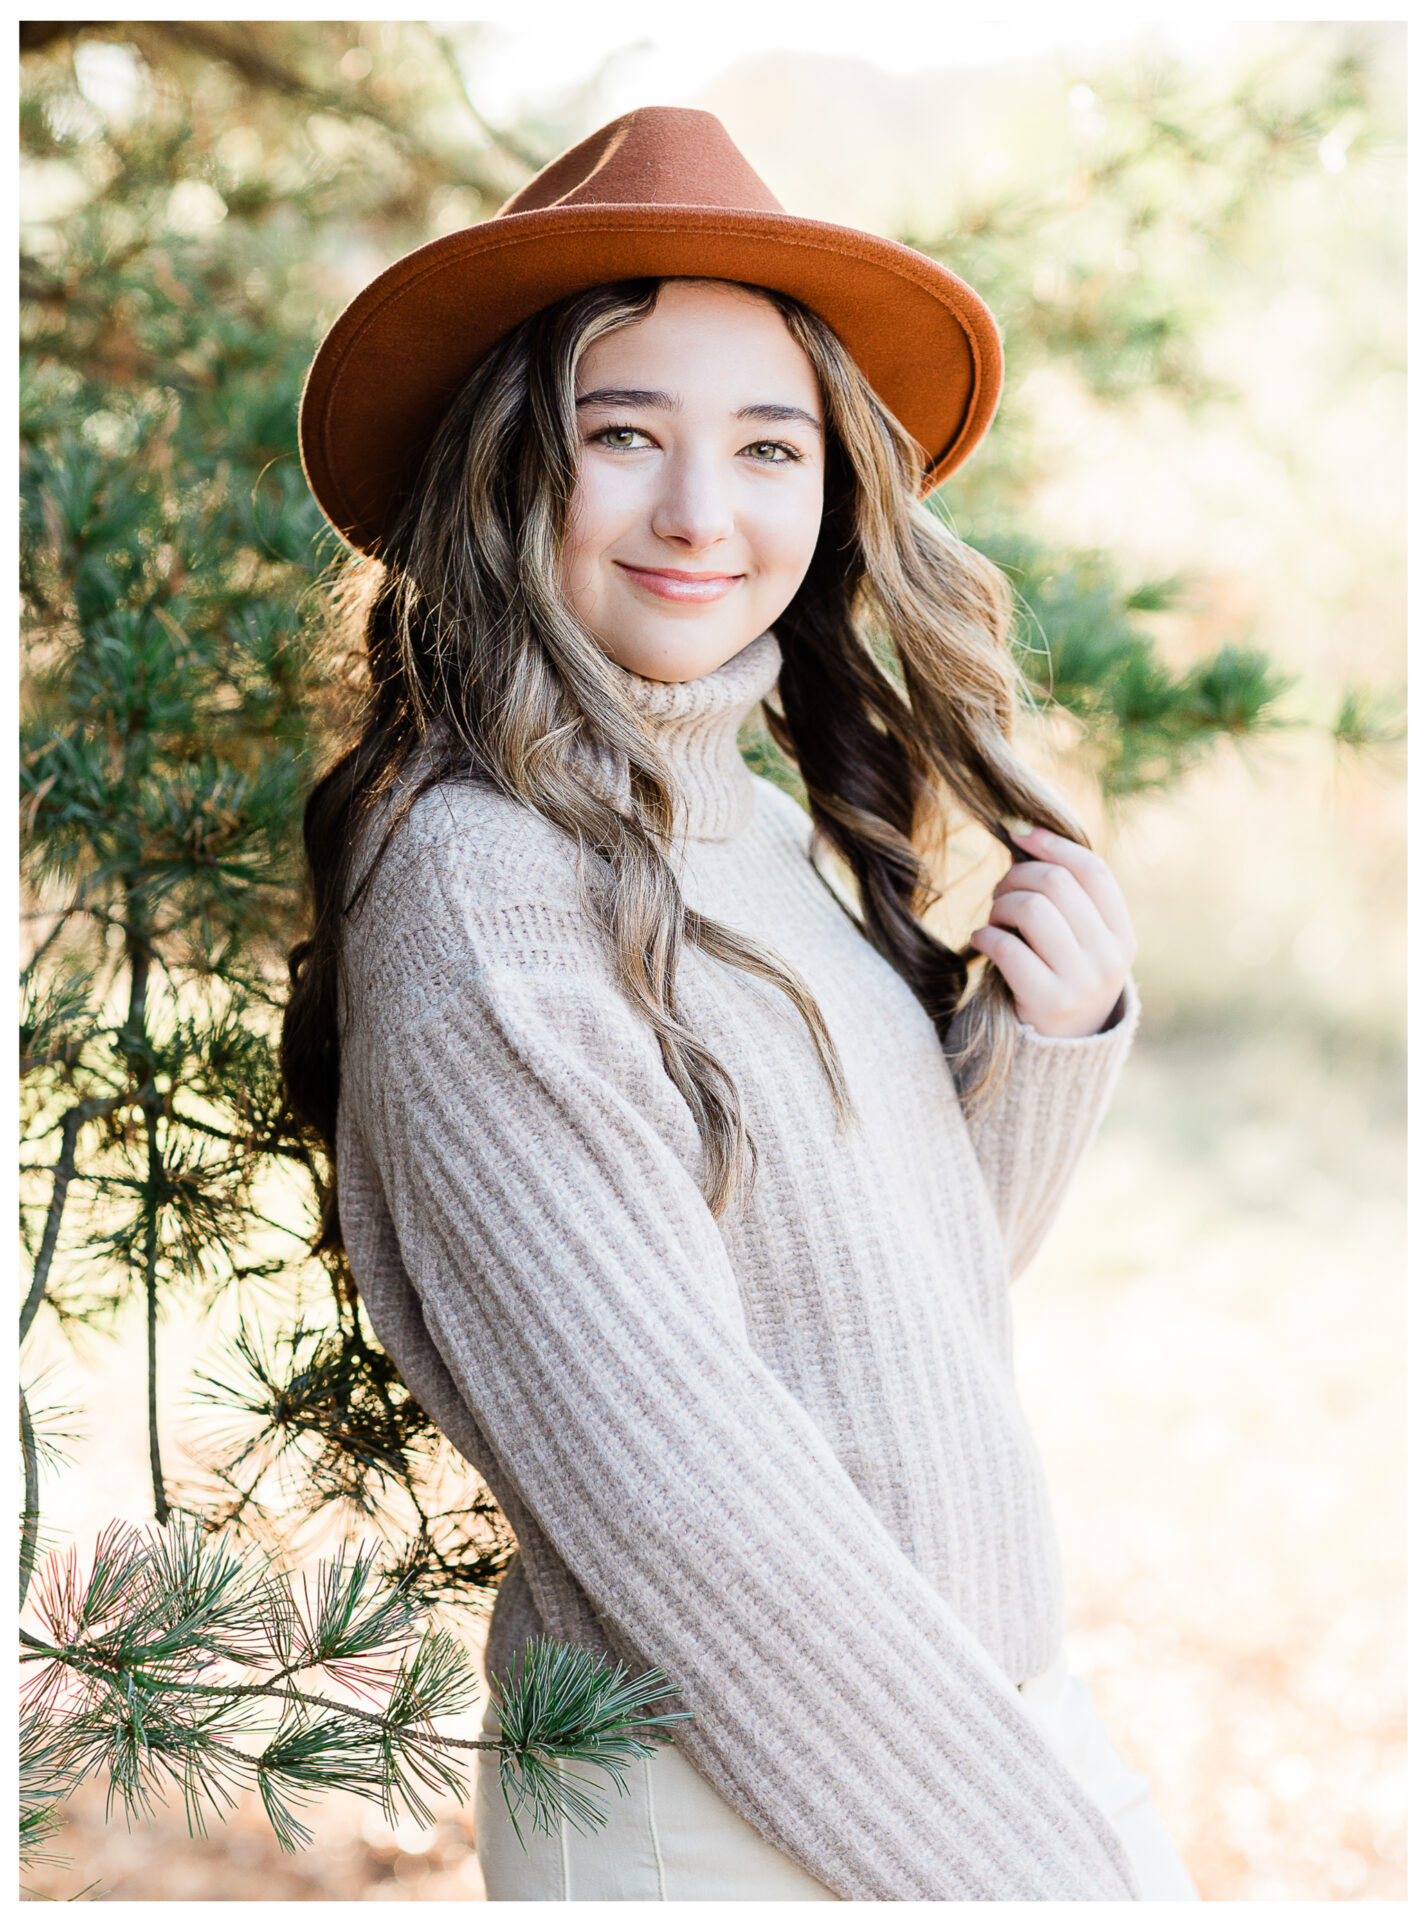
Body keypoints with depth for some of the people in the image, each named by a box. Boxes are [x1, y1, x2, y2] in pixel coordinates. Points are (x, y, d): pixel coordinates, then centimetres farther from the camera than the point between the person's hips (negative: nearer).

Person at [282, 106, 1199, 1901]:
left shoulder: (780, 827, 3)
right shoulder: (481, 892, -20)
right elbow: (671, 1482, -23)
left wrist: (1051, 1033, -7)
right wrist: (1047, 1858, -17)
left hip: (993, 1706, 7)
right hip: (726, 1821, -7)